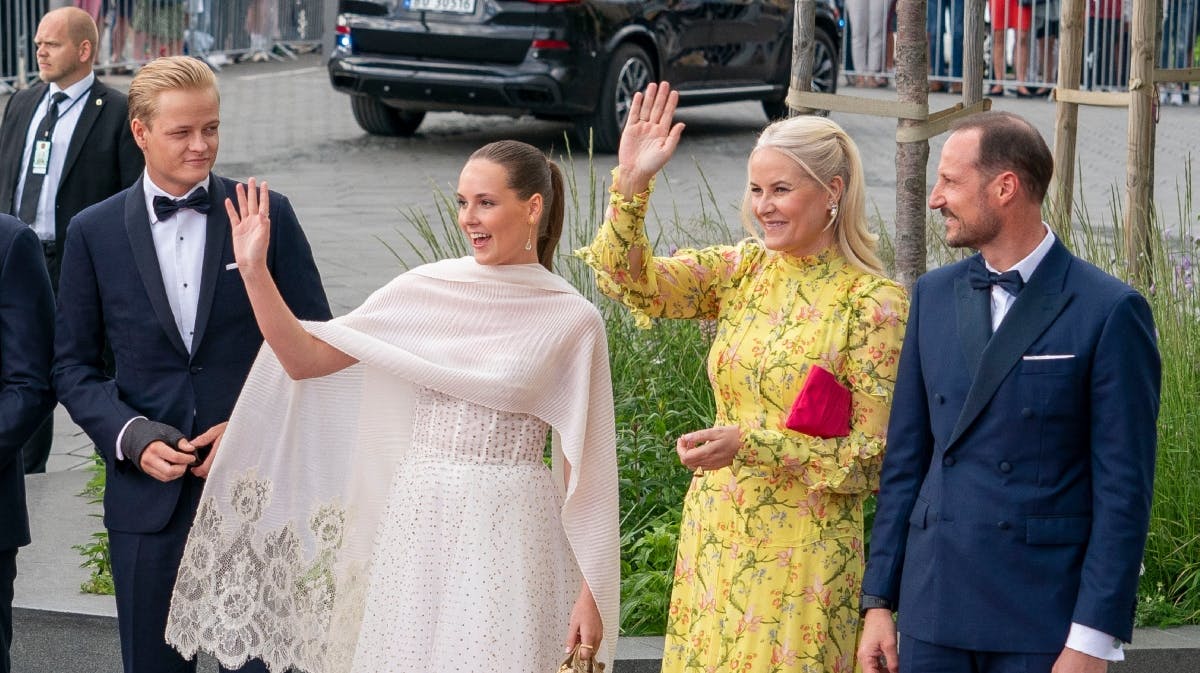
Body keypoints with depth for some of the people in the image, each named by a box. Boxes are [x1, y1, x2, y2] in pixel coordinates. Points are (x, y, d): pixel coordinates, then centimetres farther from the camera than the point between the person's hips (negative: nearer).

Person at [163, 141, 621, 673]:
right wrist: (254, 271, -8)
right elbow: (306, 359, 3)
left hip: (509, 536, -3)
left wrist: (591, 594, -5)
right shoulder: (424, 291, 4)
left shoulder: (572, 321, -4)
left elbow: (584, 467, -3)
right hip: (419, 525, 3)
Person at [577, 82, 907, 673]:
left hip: (802, 551, -5)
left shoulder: (874, 303, -10)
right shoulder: (741, 271, 5)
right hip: (715, 539, 5)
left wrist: (750, 445, -20)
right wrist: (631, 183, -19)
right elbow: (629, 280, -6)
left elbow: (874, 452, -11)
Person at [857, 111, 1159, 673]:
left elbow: (1124, 487, -9)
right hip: (933, 606, 5)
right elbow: (906, 458, 12)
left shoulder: (1110, 311, -8)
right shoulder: (935, 294, 9)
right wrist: (878, 600, 8)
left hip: (1043, 620, -5)